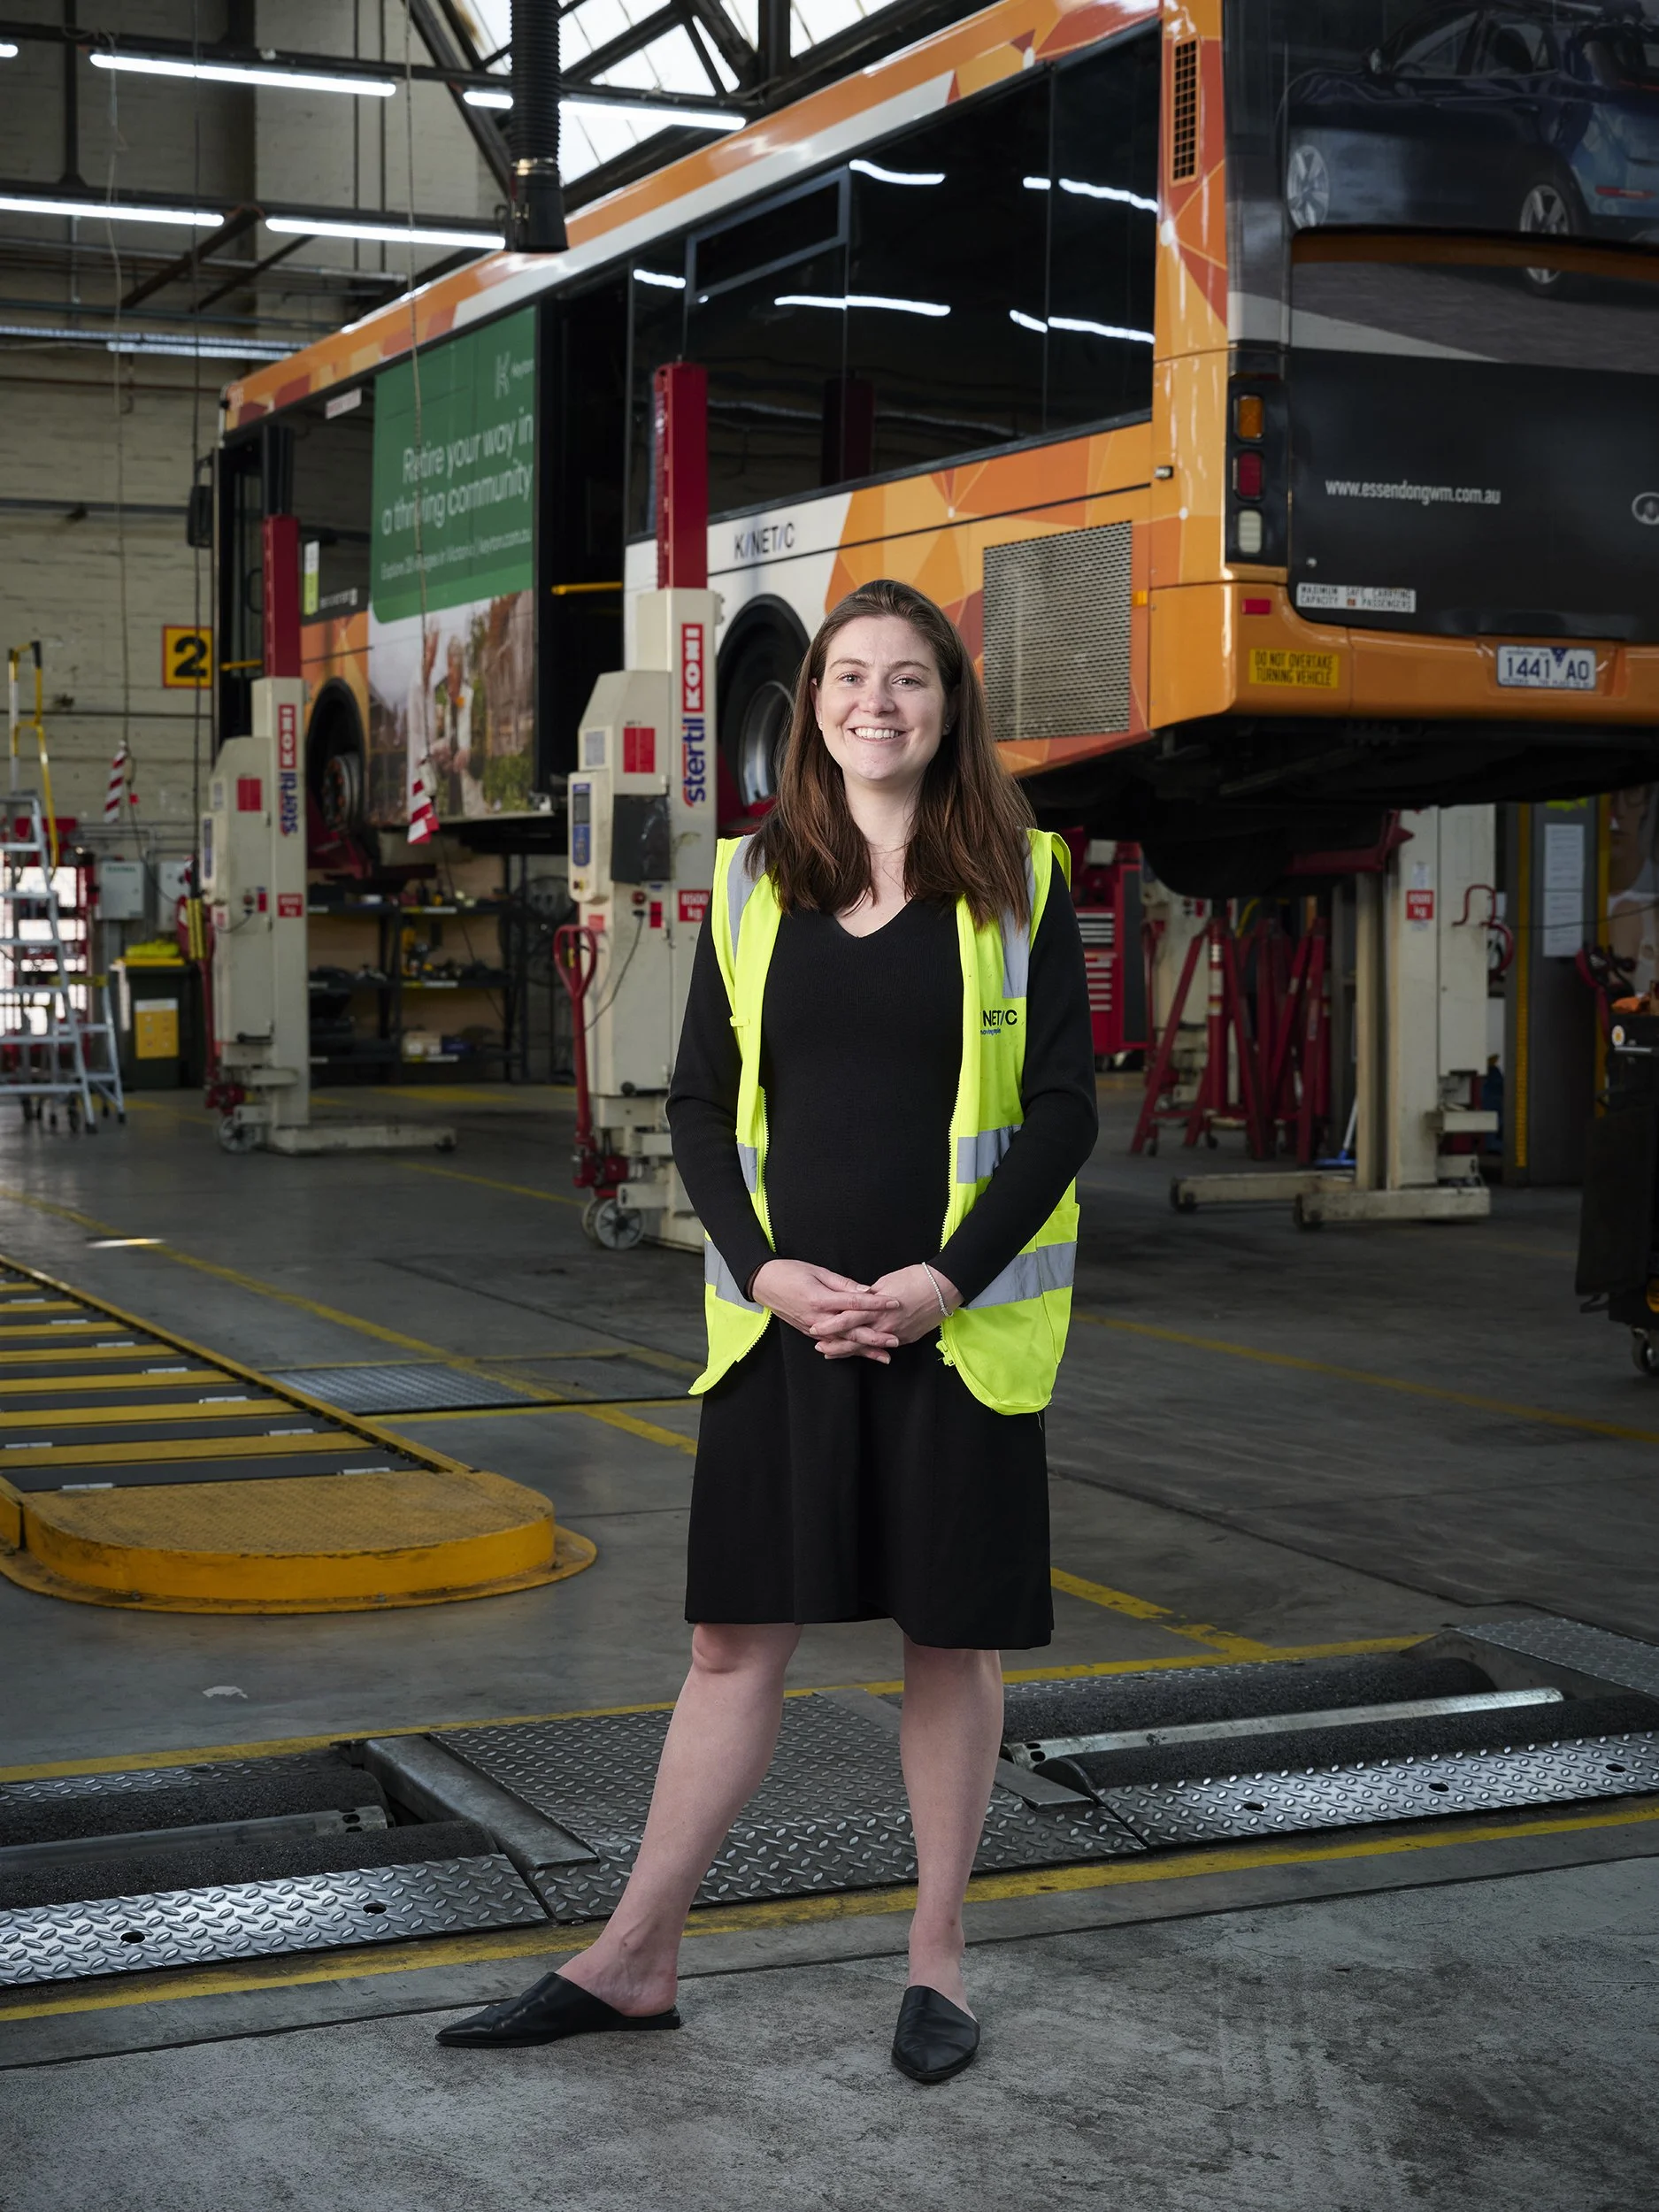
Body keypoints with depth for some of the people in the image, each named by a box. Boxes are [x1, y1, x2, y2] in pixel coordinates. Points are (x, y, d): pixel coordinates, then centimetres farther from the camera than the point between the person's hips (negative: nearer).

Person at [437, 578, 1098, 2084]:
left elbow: (1064, 1108, -3)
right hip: (784, 1319, 2)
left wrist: (949, 1280, -14)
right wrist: (764, 1266, -9)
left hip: (956, 1323, -2)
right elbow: (701, 1104, 6)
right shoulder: (752, 883, 7)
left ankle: (938, 1958, 20)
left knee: (951, 1637, 6)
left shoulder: (1016, 883, 1)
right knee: (737, 1635, 6)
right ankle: (637, 1959, 16)